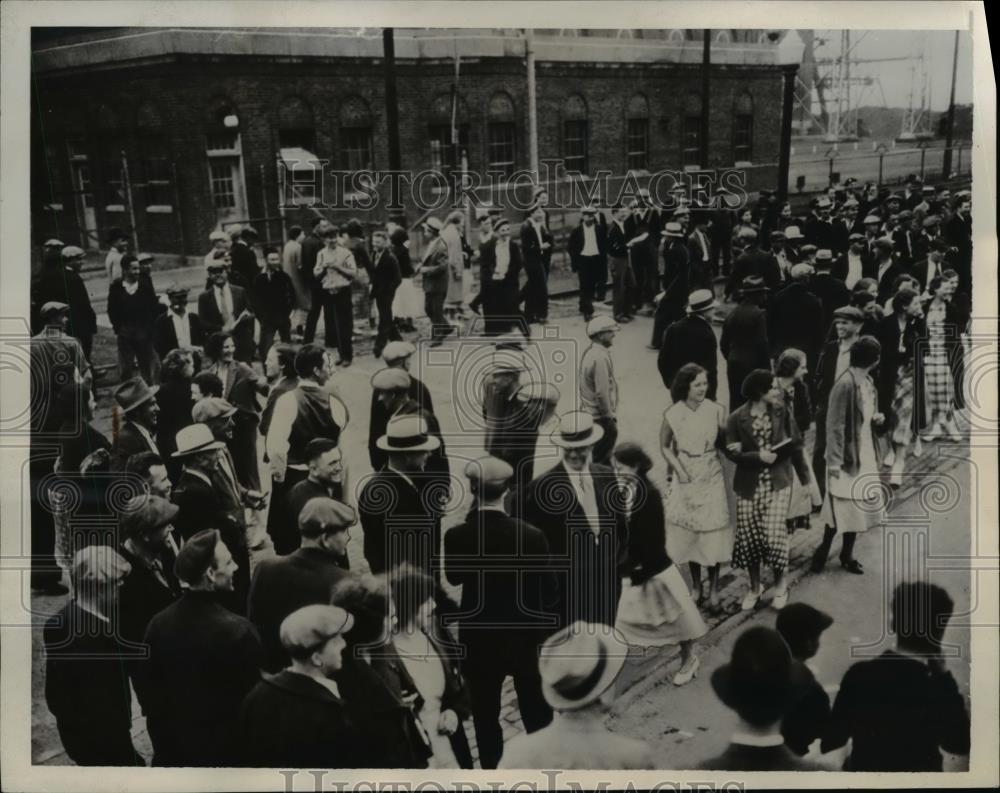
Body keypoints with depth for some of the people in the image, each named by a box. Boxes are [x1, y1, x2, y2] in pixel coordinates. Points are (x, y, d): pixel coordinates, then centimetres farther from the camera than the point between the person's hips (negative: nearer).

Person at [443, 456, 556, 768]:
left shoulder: (455, 536, -17)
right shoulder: (531, 536, -19)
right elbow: (548, 593, -9)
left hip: (478, 638, 0)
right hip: (525, 636, 0)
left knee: (486, 716, 15)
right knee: (537, 715, 19)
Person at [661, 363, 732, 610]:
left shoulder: (716, 410, -9)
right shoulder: (672, 414, -9)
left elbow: (725, 440, 3)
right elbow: (665, 446, 4)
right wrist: (678, 468, -7)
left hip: (711, 477, 0)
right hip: (685, 477, 1)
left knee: (712, 533, 2)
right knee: (689, 532, 10)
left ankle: (713, 588, 18)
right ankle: (696, 585, 28)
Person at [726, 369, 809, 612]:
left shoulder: (782, 411, -2)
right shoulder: (737, 418, -7)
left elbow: (795, 444, 4)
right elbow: (732, 453, -8)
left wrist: (805, 479, 6)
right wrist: (757, 456, -23)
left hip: (778, 483, 0)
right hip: (748, 486, 0)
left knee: (773, 534, -7)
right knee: (748, 537, 5)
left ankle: (780, 583, 20)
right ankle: (754, 587, 26)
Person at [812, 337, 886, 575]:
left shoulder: (868, 382, 6)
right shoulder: (845, 384, -20)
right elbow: (835, 425, -19)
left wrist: (877, 418, -1)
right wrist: (834, 460, -20)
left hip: (865, 455, 8)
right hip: (848, 455, -8)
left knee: (858, 507, 13)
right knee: (843, 506, 0)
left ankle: (847, 555, 24)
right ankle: (823, 550, 16)